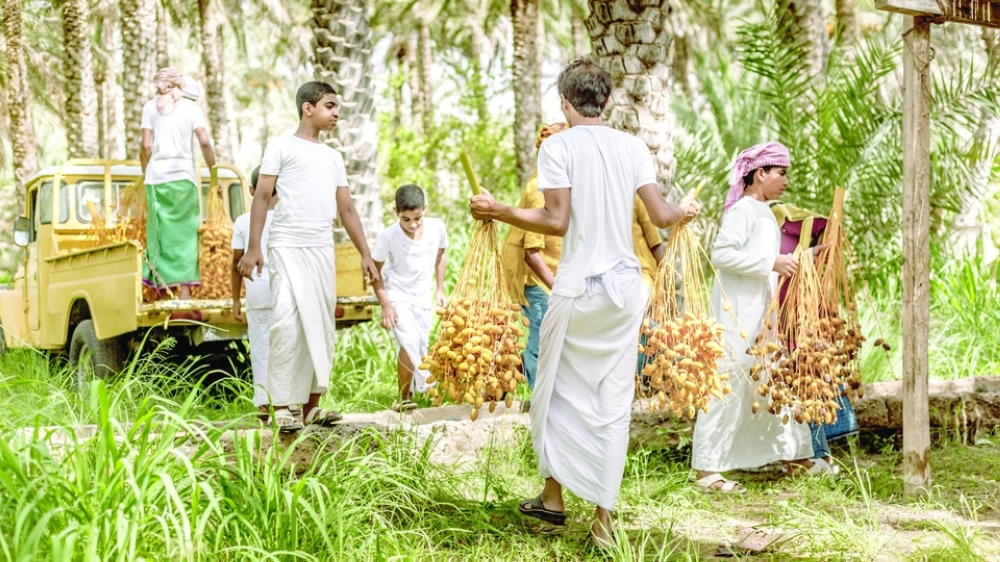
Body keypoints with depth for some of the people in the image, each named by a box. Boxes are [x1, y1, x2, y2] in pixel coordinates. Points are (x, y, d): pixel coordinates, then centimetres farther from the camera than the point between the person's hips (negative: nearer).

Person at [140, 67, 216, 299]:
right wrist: (214, 172, 4)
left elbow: (146, 145, 1)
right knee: (185, 234, 0)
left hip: (157, 175, 1)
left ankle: (163, 286, 1)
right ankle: (185, 289, -7)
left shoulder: (150, 106, 8)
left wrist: (145, 171, 14)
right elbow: (204, 142, -3)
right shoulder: (191, 107, 7)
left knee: (161, 233, 6)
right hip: (183, 175, -1)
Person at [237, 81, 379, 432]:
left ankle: (312, 405, 10)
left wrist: (365, 254, 13)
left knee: (321, 325, 4)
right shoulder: (281, 147, 4)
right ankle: (282, 407, -8)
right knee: (287, 323, -11)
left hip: (323, 249, 6)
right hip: (288, 246, -6)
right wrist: (253, 247, -9)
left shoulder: (333, 157, 20)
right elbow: (262, 197, -1)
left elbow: (346, 209, 20)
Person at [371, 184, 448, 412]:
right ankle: (404, 397, -8)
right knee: (409, 342, -20)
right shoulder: (389, 236, -20)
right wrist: (385, 304, -14)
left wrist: (440, 289, 8)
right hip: (397, 294, -4)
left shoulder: (437, 227, -11)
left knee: (421, 349, 7)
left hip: (423, 297, 4)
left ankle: (408, 395, 24)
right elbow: (375, 269, -10)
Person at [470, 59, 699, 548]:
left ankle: (553, 497, 24)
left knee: (558, 391, 14)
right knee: (614, 399, 6)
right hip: (625, 287, 3)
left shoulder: (559, 146, -7)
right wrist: (685, 211, 25)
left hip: (578, 288, -3)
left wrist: (497, 210, -3)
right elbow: (662, 217, 3)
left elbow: (557, 221, -13)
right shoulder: (633, 147, 4)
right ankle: (604, 516, 7)